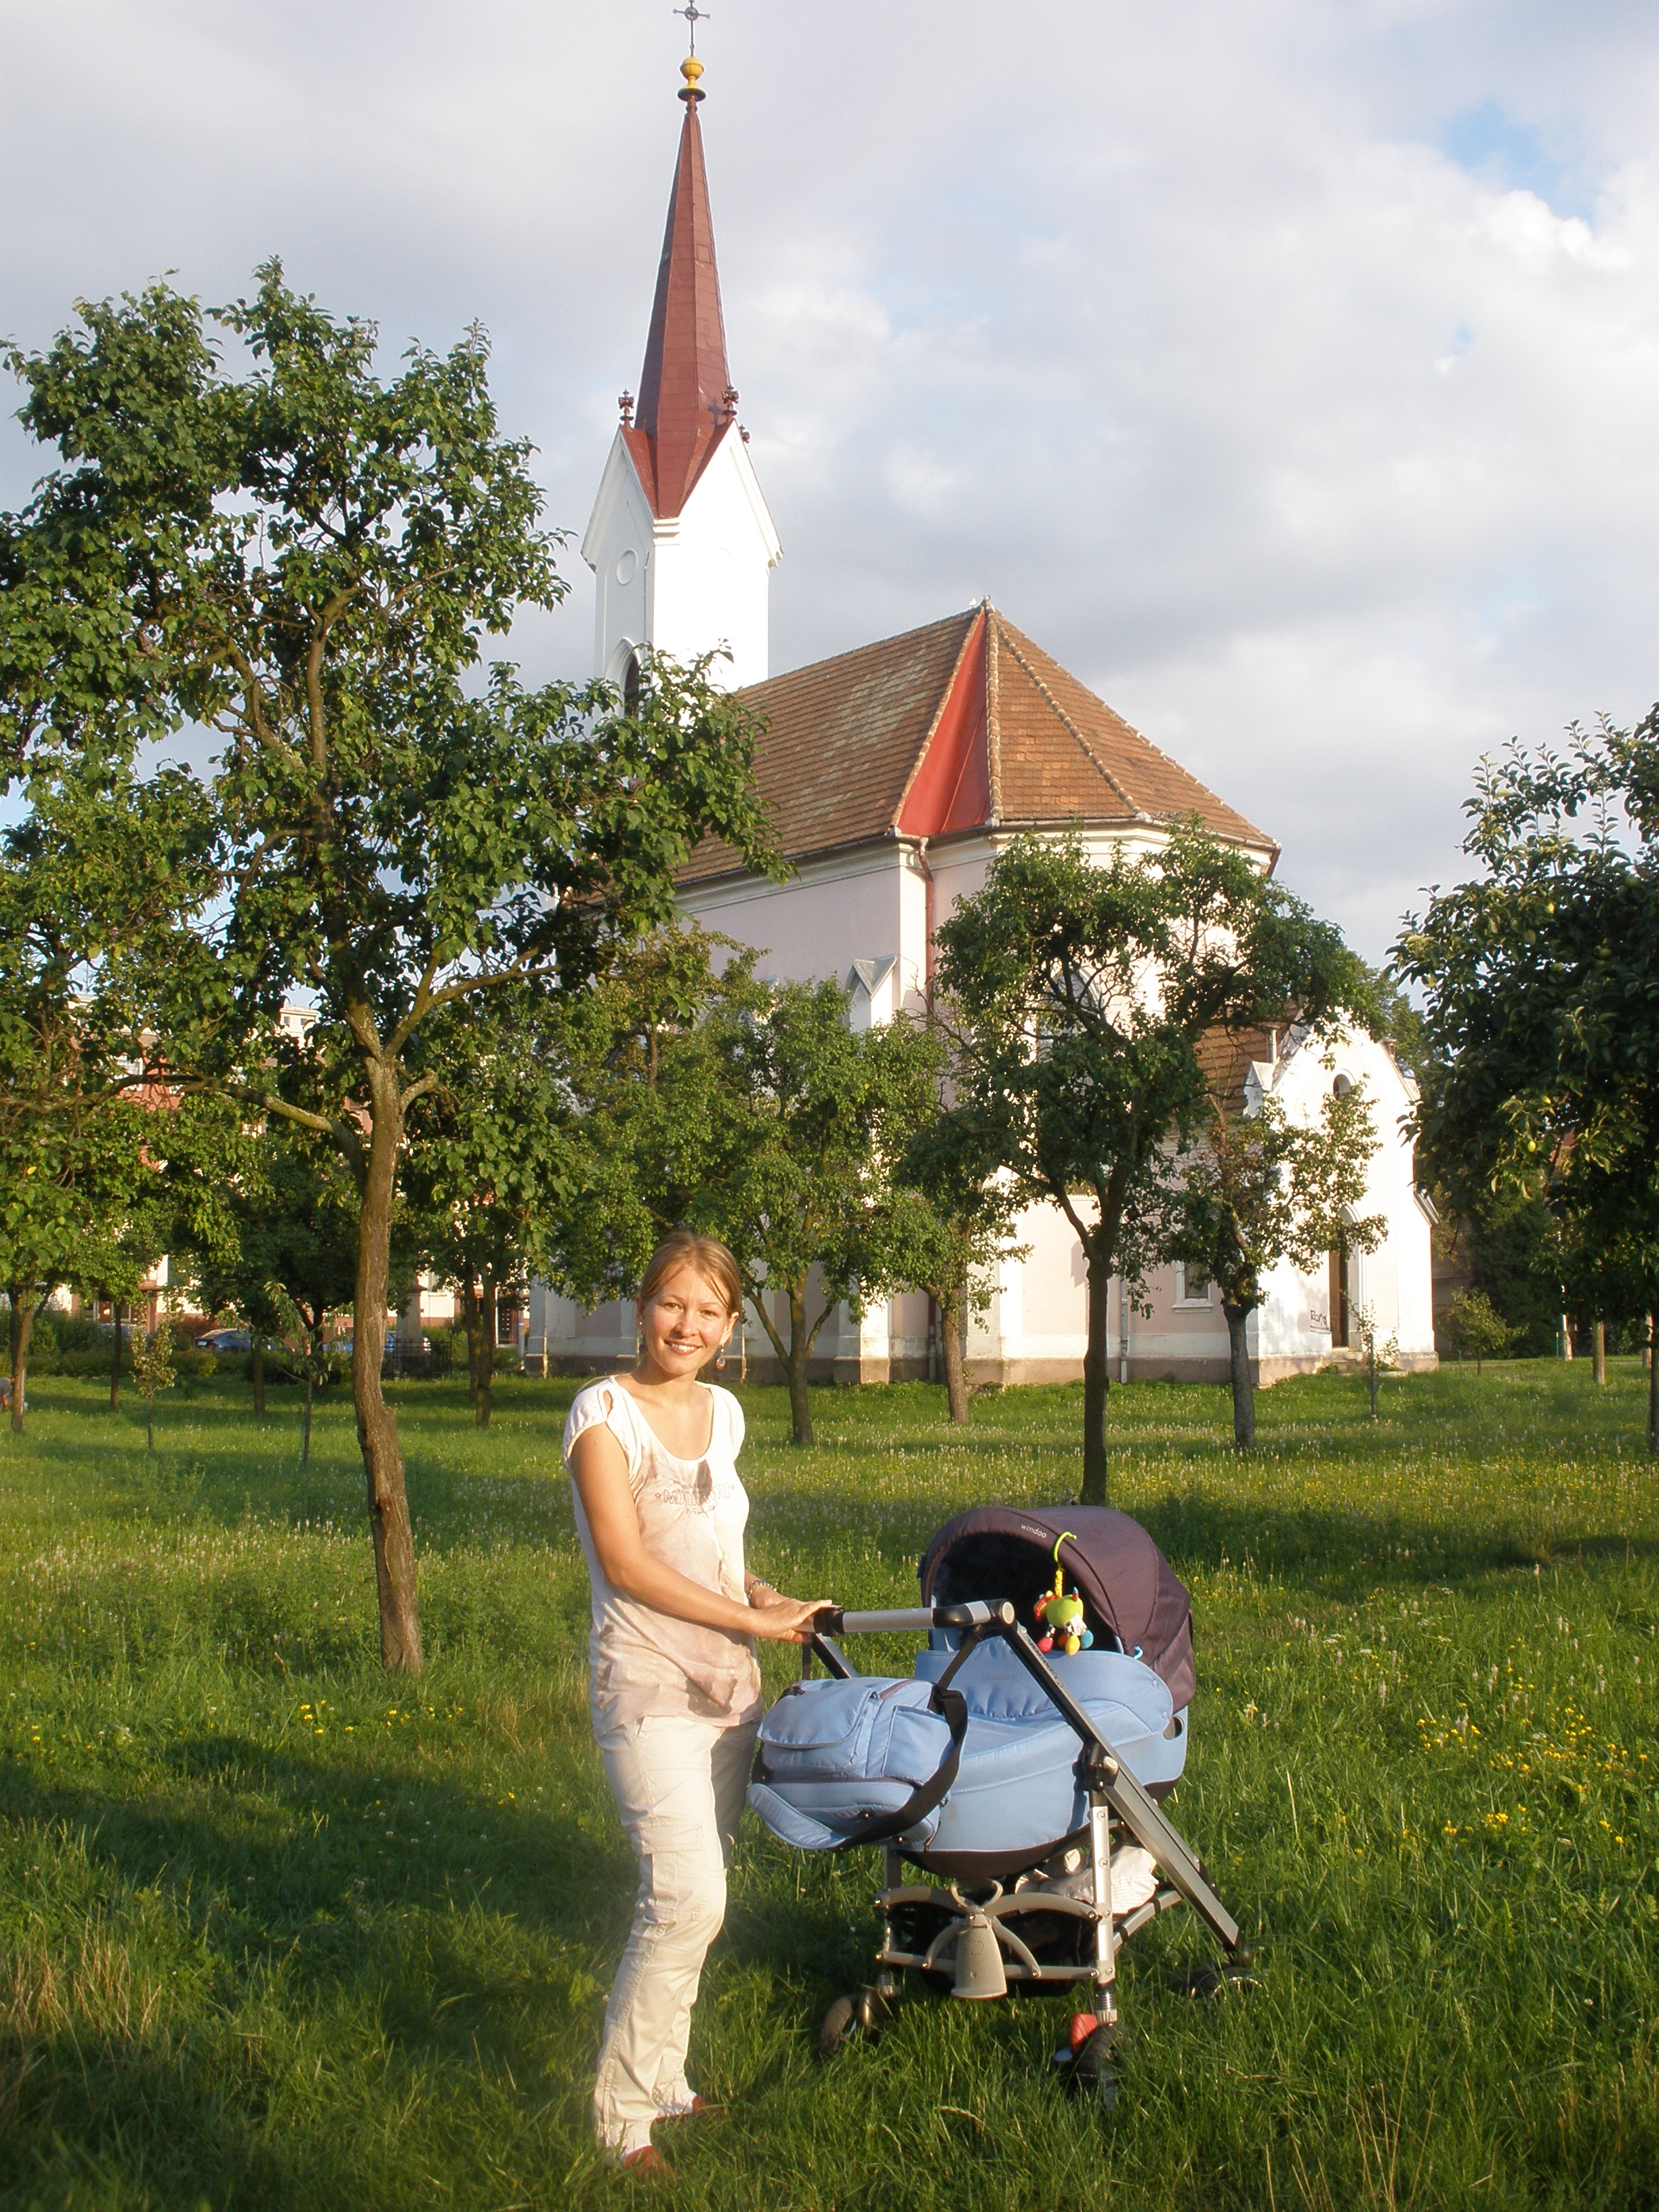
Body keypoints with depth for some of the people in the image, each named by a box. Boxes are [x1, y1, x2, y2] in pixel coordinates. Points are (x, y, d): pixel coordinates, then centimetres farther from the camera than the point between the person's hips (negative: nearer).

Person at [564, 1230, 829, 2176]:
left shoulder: (723, 1413, 10)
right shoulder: (605, 1411, -10)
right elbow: (627, 1563, -16)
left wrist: (766, 1597, 3)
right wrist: (753, 1618, -15)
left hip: (730, 1686, 7)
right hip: (649, 1690, -6)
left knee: (691, 1897, 12)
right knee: (689, 1898, -14)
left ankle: (663, 2081, 27)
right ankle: (623, 2113, 2)